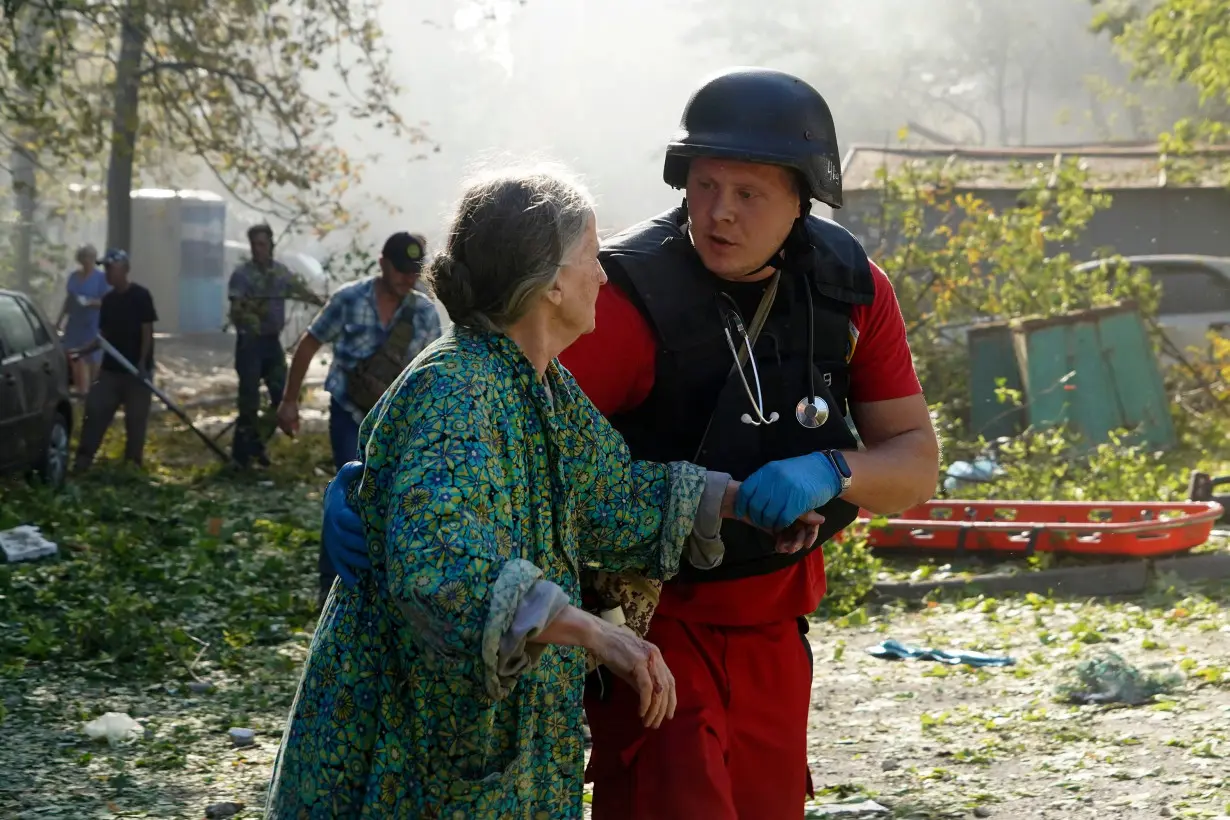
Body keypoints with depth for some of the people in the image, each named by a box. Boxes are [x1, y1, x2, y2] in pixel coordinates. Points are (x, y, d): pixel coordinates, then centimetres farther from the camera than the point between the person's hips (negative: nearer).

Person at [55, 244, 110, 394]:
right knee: (76, 360, 4)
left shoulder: (101, 277, -9)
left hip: (93, 325, -6)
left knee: (92, 360, -4)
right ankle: (79, 391, 8)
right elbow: (68, 299, 17)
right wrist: (60, 319, 16)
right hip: (75, 324, 6)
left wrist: (92, 302, -29)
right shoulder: (73, 275, 10)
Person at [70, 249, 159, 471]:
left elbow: (147, 331, -11)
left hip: (136, 369, -6)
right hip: (110, 368, 6)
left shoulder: (140, 296, -8)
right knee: (95, 411, -1)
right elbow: (104, 336, 14)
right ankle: (83, 460, 2)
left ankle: (132, 464, 10)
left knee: (135, 419, 1)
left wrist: (142, 363, -18)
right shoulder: (108, 299, 9)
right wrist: (82, 352, 2)